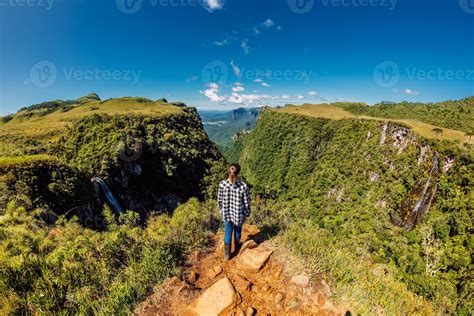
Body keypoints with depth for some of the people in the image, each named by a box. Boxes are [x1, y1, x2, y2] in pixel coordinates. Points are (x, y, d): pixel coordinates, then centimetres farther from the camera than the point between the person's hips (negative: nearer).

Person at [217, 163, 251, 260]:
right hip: (239, 214, -1)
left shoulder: (222, 184, -19)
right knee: (237, 230, 27)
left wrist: (221, 210, 12)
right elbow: (247, 203, -13)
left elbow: (219, 200, -6)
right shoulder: (243, 186, -25)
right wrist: (246, 214, 4)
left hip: (226, 214, 1)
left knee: (227, 232, 21)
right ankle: (237, 247, 53)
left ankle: (227, 254, 38)